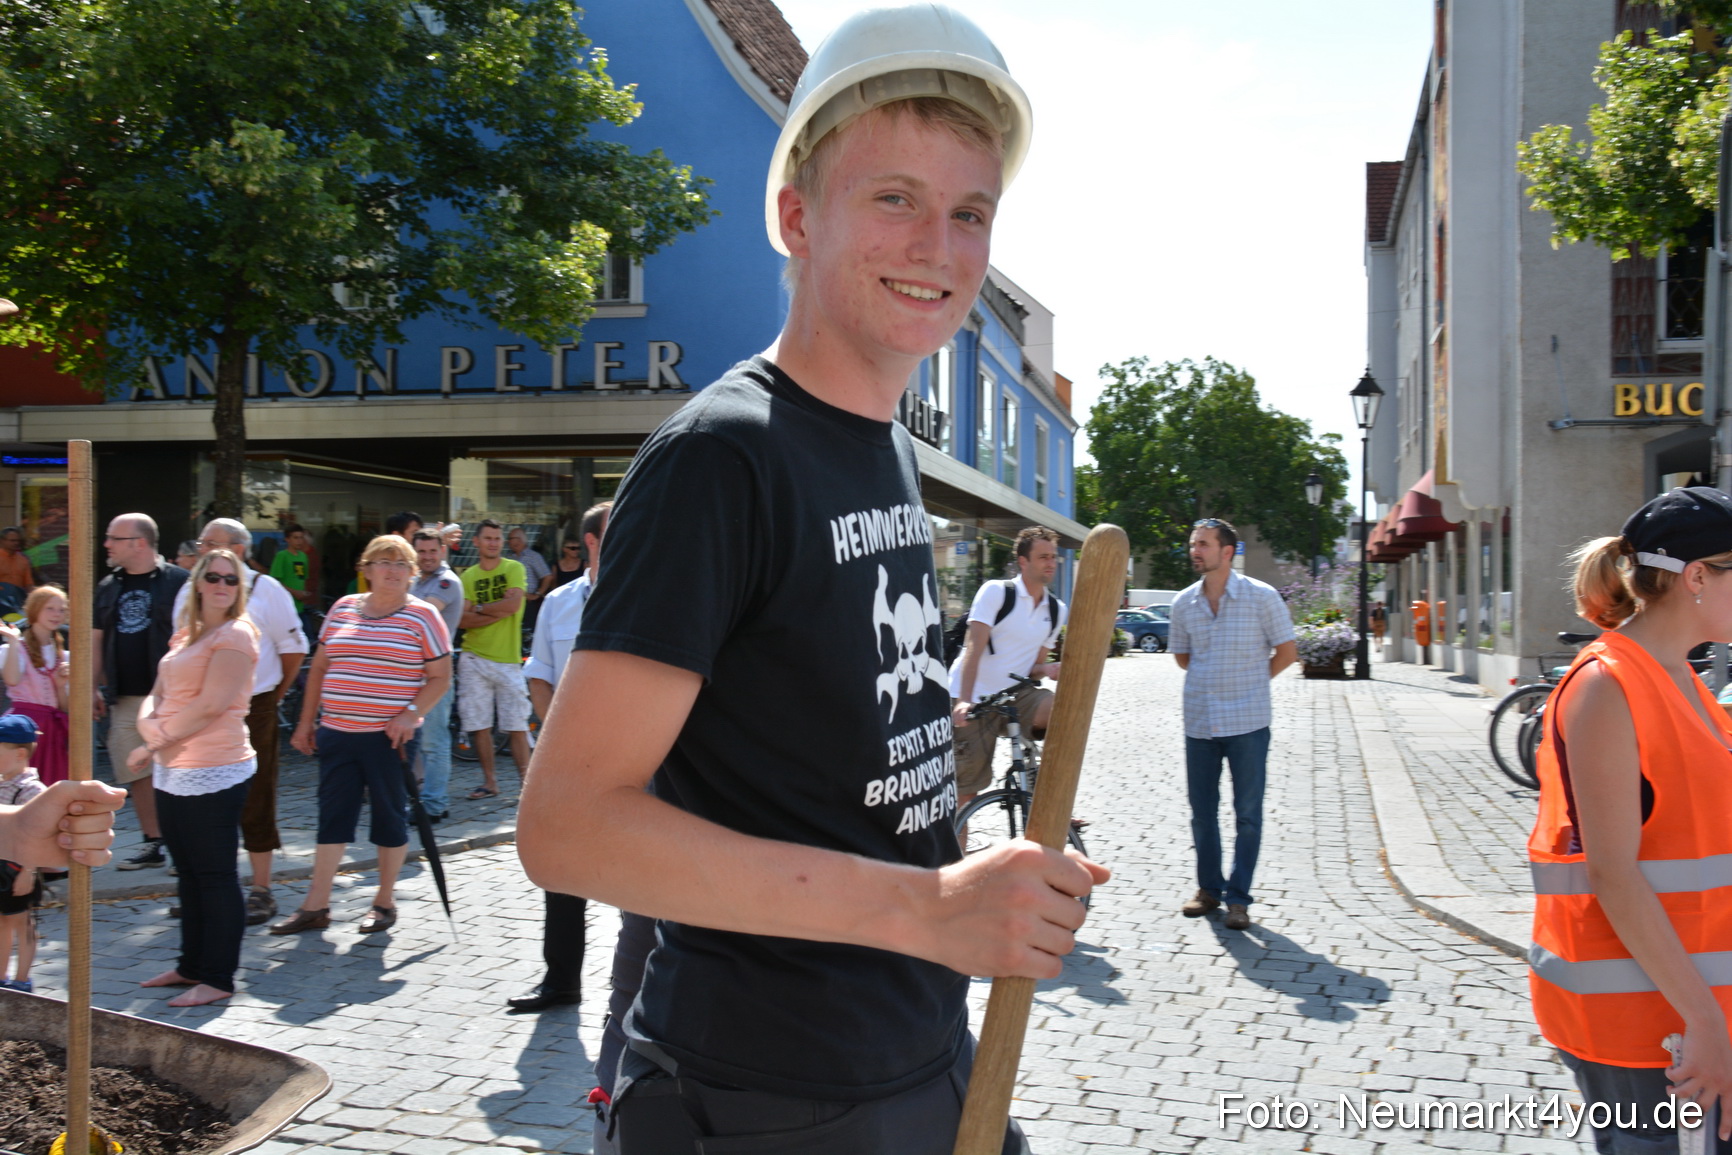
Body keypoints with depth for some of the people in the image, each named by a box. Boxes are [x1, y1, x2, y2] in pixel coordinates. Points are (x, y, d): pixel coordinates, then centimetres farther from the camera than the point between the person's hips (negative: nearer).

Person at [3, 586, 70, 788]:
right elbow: (12, 680, -24)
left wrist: (60, 685, -5)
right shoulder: (20, 648, 0)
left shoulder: (61, 655, 15)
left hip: (54, 728, 5)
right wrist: (13, 642, -20)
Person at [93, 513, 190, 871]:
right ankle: (153, 844, 19)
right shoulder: (108, 587, 12)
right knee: (137, 775, 9)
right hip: (125, 700, 6)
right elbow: (96, 640, 15)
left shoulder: (178, 582, -6)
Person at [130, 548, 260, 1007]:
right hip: (172, 772, 9)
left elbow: (211, 705, -18)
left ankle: (218, 978, 6)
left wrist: (158, 741, -12)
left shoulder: (235, 634, -10)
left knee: (215, 875, -1)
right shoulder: (185, 635, 16)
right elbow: (159, 693, 15)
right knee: (188, 872, 17)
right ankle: (192, 965, 29)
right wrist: (150, 726, -7)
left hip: (214, 772, -9)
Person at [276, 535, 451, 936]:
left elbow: (440, 677, -3)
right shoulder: (342, 609, 10)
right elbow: (319, 668, 16)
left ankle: (385, 902, 19)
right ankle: (315, 906, 12)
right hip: (336, 734, 4)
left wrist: (410, 714, -16)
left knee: (390, 816, 6)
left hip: (388, 737, -4)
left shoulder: (422, 616, -3)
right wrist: (306, 721, 12)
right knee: (332, 816, 6)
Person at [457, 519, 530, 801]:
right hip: (474, 659, 3)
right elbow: (463, 620, -3)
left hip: (508, 660, -3)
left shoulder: (514, 569, 2)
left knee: (517, 727, -3)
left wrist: (479, 608, -4)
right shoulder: (468, 576, 9)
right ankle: (489, 782, 17)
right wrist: (498, 611, -12)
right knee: (479, 725, 5)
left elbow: (513, 604, -14)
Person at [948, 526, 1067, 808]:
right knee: (965, 790, -7)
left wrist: (1046, 669, -10)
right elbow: (974, 648, -17)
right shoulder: (996, 592, -7)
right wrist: (964, 701, -30)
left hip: (1014, 695, 4)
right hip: (974, 700, -4)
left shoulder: (1057, 610, 8)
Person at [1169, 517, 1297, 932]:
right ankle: (1208, 887, 25)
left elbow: (1287, 652, 1)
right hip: (1199, 722, 4)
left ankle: (1238, 897, 11)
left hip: (1247, 723, -3)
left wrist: (1250, 681, 6)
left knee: (1248, 814, 1)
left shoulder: (1261, 596, -7)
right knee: (1202, 811, 10)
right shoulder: (1184, 602, 4)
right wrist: (1212, 680, 11)